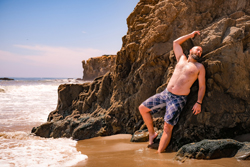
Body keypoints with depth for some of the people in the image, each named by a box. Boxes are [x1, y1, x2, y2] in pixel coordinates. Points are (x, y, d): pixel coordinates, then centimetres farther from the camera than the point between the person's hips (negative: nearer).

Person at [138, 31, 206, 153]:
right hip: (165, 93, 6)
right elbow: (176, 43, 27)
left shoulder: (199, 67, 4)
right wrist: (191, 35, 28)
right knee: (142, 108, 4)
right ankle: (152, 133, 19)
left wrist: (199, 102, -8)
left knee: (167, 127, -16)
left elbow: (202, 86, 3)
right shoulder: (181, 59, 16)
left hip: (178, 99, -5)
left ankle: (159, 154, -16)